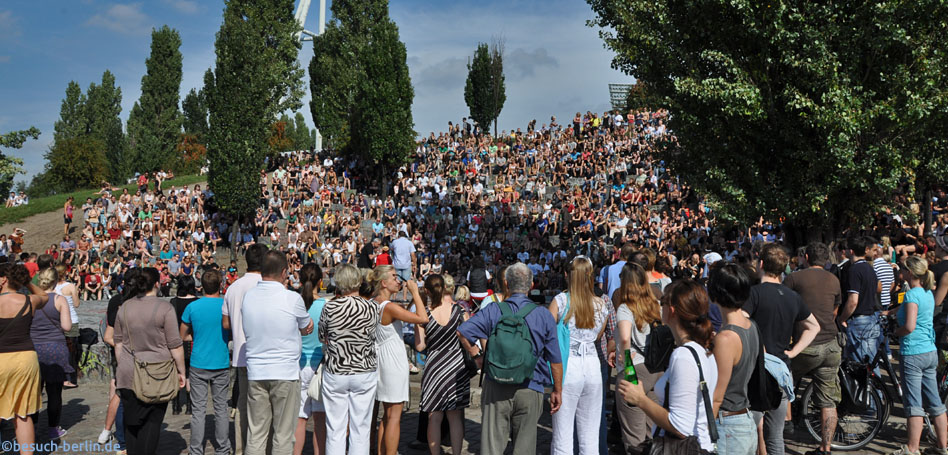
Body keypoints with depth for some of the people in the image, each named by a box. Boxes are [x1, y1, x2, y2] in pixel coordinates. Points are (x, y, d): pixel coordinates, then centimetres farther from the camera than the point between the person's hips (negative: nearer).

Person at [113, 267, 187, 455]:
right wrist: (181, 372, 0)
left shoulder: (125, 307, 6)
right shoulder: (164, 308, -9)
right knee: (152, 422, 4)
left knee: (132, 423, 12)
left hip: (129, 375, 4)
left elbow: (118, 342, 13)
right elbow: (175, 345, -8)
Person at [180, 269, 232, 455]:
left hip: (198, 365, 0)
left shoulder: (192, 307, -5)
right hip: (221, 364, 0)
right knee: (221, 408, 9)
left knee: (198, 410, 6)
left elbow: (183, 336, 5)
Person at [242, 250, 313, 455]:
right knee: (283, 435, 5)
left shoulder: (247, 297, 3)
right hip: (285, 373, -4)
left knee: (255, 435, 10)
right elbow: (308, 328, 5)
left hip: (255, 372, 4)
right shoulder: (292, 298, -11)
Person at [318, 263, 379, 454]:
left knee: (335, 429, 9)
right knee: (360, 428, 10)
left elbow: (322, 338, 2)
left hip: (335, 372, 0)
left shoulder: (330, 307, -10)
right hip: (365, 372, 0)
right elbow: (372, 336, 2)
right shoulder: (372, 308, -9)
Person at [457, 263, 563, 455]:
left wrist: (477, 356, 1)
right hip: (530, 389, 0)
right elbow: (555, 359, 1)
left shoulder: (493, 310, -3)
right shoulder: (544, 316, -1)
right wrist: (557, 391, 10)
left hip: (496, 388, 0)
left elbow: (463, 331, -13)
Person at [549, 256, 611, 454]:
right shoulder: (601, 305, 5)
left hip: (567, 365, -3)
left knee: (563, 435, 4)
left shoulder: (560, 300, -6)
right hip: (592, 366, 3)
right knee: (590, 435, 11)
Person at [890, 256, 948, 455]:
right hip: (931, 352, 8)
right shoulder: (928, 293, 10)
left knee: (914, 404, -3)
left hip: (913, 354, -8)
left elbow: (909, 326, -24)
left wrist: (895, 332, -6)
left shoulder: (912, 294, -16)